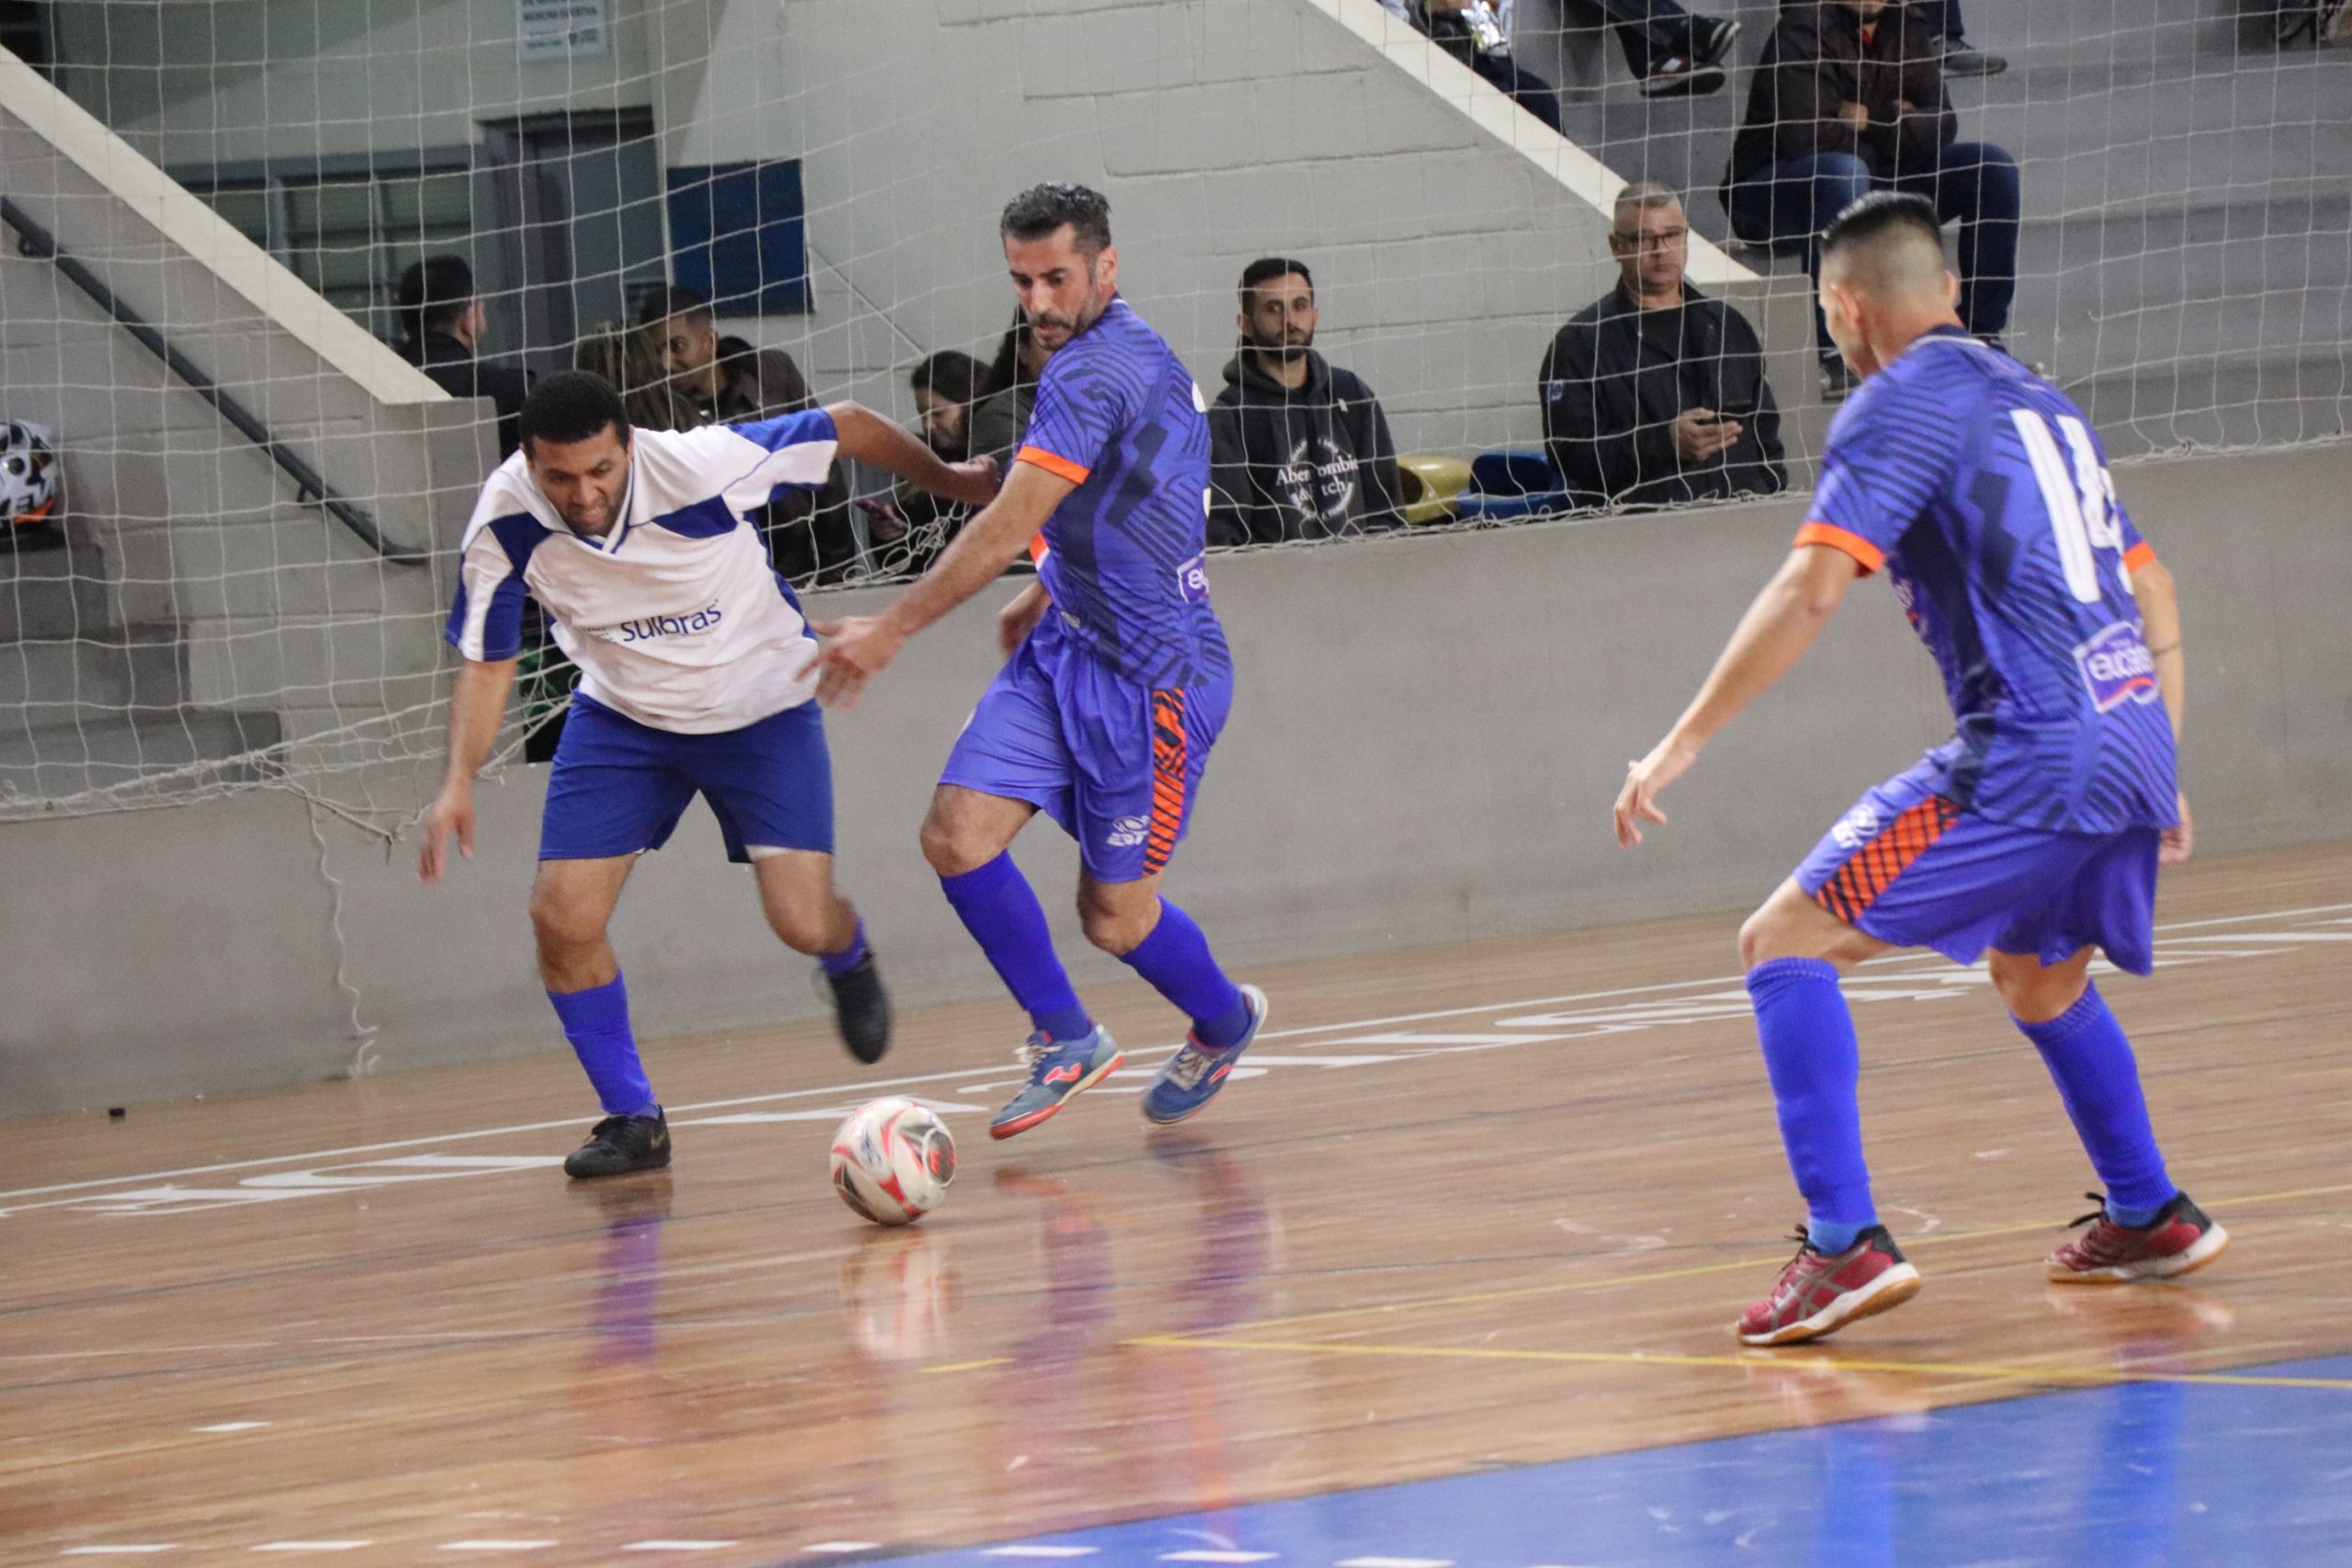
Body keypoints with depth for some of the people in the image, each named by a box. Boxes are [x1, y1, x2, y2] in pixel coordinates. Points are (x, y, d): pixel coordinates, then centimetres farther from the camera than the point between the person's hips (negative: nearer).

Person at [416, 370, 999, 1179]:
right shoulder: (505, 526, -24)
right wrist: (460, 779, -23)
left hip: (762, 709, -2)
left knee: (803, 923, -11)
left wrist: (953, 480, 0)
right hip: (622, 713, 3)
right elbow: (488, 660, -7)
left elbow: (848, 427, -17)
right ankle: (632, 1119, 10)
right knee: (562, 920, -11)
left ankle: (850, 963, 29)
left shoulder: (702, 466, -33)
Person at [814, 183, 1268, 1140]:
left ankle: (1224, 1023, 33)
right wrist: (1044, 598, 28)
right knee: (957, 836, -7)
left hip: (1149, 675, -9)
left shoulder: (1095, 373, -20)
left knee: (1114, 916, 2)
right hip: (1063, 654, 9)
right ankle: (1065, 1038, 7)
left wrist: (891, 630, -18)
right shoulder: (1128, 354, 11)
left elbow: (1008, 526, -22)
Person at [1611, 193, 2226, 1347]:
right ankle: (2151, 1218, 39)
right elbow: (2150, 589, 27)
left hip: (2029, 762, -8)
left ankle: (1846, 1244, -17)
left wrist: (1682, 745, -15)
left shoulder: (1902, 405, -3)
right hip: (2130, 754, 8)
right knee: (2040, 984, 33)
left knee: (1785, 943, -5)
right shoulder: (2038, 400, 22)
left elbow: (1812, 588, -15)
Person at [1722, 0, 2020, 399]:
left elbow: (1940, 124, -1)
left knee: (1991, 168, -6)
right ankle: (1833, 353, -38)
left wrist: (1872, 124, -19)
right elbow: (1804, 136, -28)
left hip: (1872, 185, 7)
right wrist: (1894, 127, -12)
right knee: (1841, 171, -41)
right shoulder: (1803, 33, -18)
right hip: (1770, 193, -7)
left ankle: (1983, 340, -1)